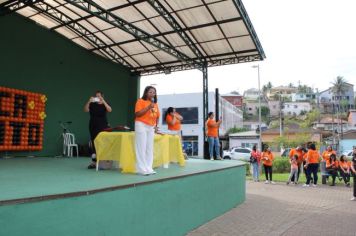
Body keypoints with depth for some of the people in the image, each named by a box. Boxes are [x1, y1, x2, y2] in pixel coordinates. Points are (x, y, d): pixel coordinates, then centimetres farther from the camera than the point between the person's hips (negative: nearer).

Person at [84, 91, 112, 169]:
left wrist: (103, 101, -24)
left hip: (103, 126, -2)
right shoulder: (92, 104, 7)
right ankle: (94, 162, 8)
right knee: (94, 143, 4)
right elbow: (86, 110, -9)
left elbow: (109, 110, -17)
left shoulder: (104, 104, 3)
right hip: (93, 126, 2)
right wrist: (89, 101, -22)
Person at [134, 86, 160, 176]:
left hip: (151, 127, 6)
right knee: (142, 147, -5)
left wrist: (156, 126, 7)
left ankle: (148, 168, 11)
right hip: (141, 125, -6)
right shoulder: (141, 101, -4)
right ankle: (142, 169, -2)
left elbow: (157, 116, 19)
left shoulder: (155, 103, 15)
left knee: (150, 148, 6)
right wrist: (148, 107, -17)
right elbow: (138, 114, -14)